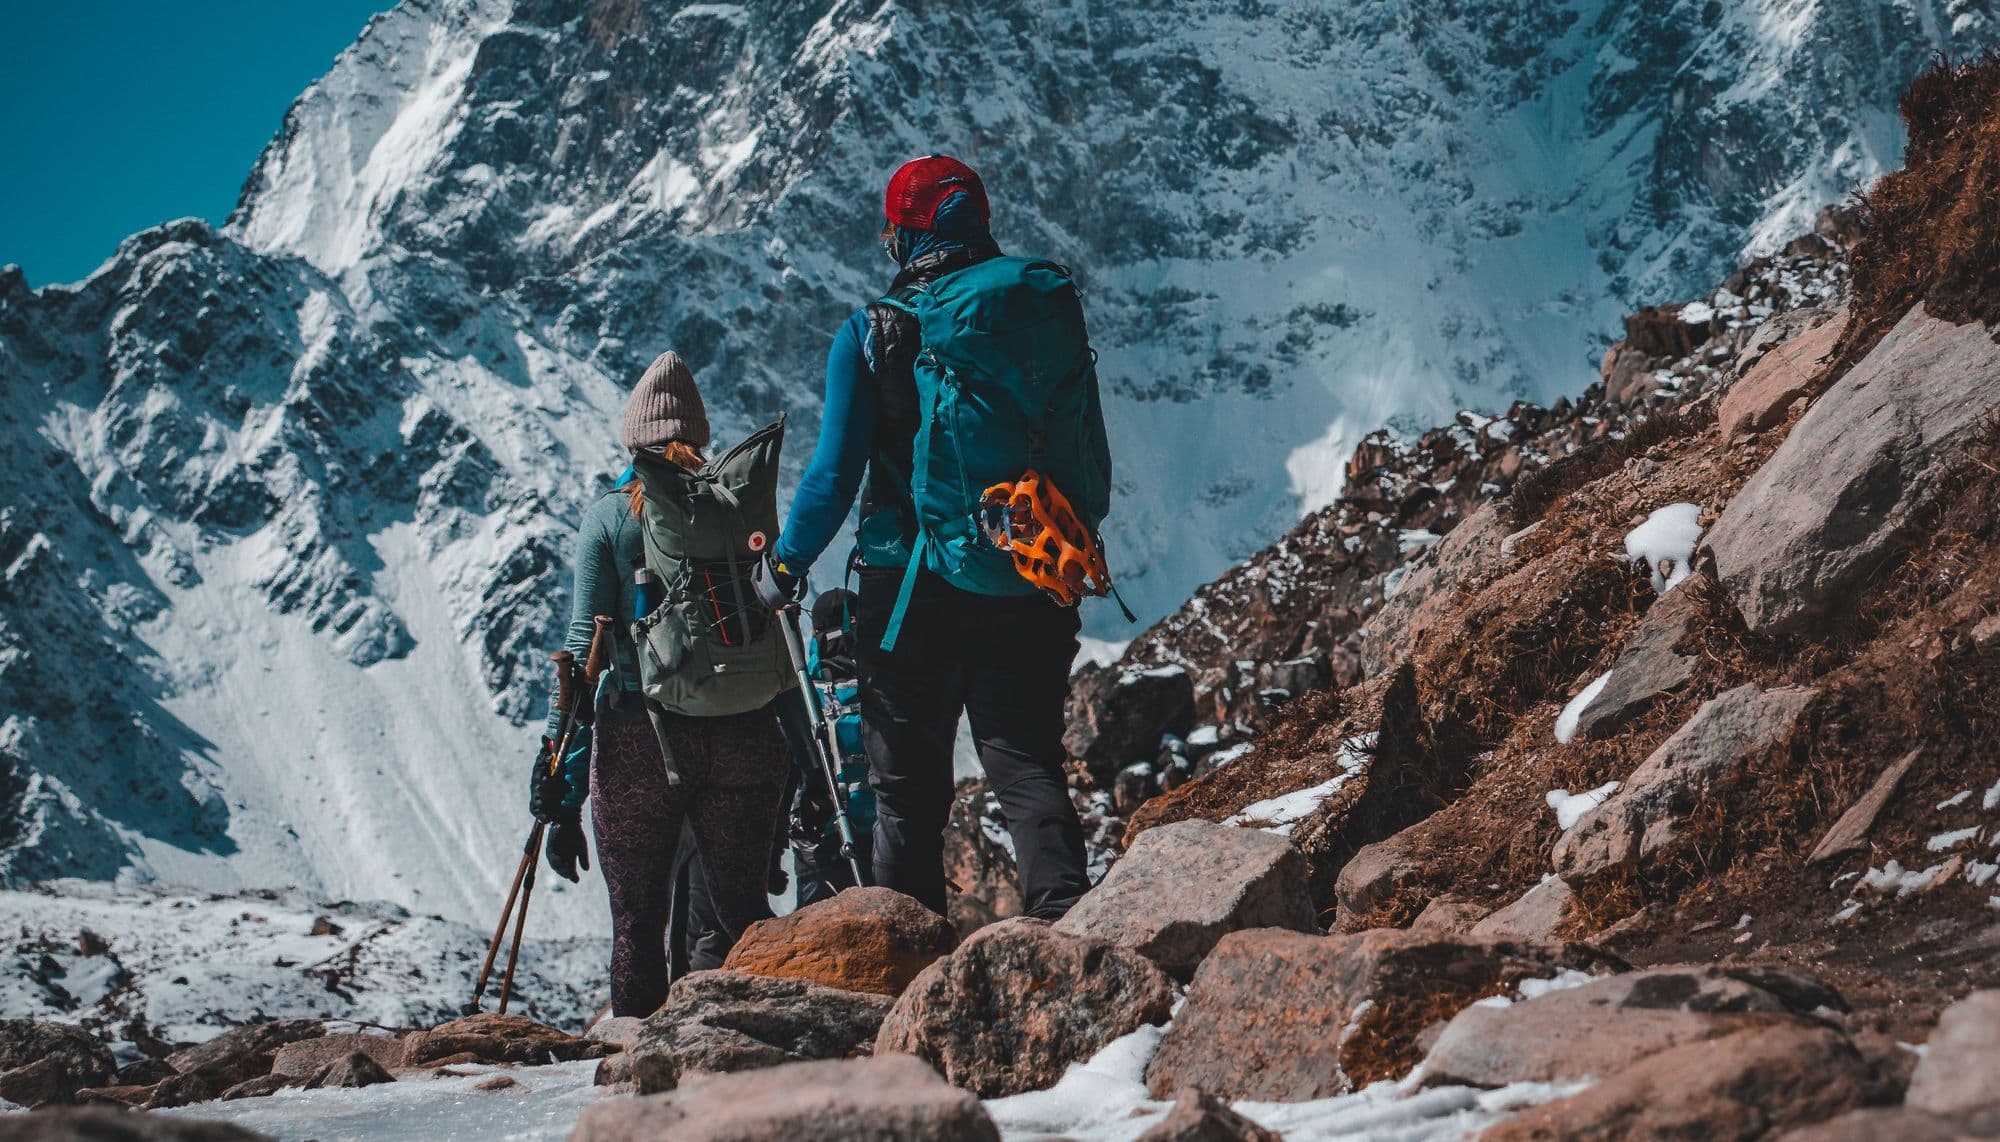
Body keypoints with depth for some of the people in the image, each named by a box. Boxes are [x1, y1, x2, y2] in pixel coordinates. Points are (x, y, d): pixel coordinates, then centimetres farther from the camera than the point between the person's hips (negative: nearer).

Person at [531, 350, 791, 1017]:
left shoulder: (609, 516, 1)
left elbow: (585, 644, -4)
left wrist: (559, 787, -2)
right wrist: (805, 762, 10)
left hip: (640, 736, -2)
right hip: (744, 732, 2)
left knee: (637, 920, 9)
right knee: (743, 910, 13)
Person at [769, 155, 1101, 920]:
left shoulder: (870, 333, -5)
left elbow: (835, 473, -6)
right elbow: (1093, 462, 5)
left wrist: (787, 563, 8)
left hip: (910, 592, -1)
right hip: (1026, 590, 2)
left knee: (908, 788, 10)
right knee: (1026, 764, 3)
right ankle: (1063, 911, -17)